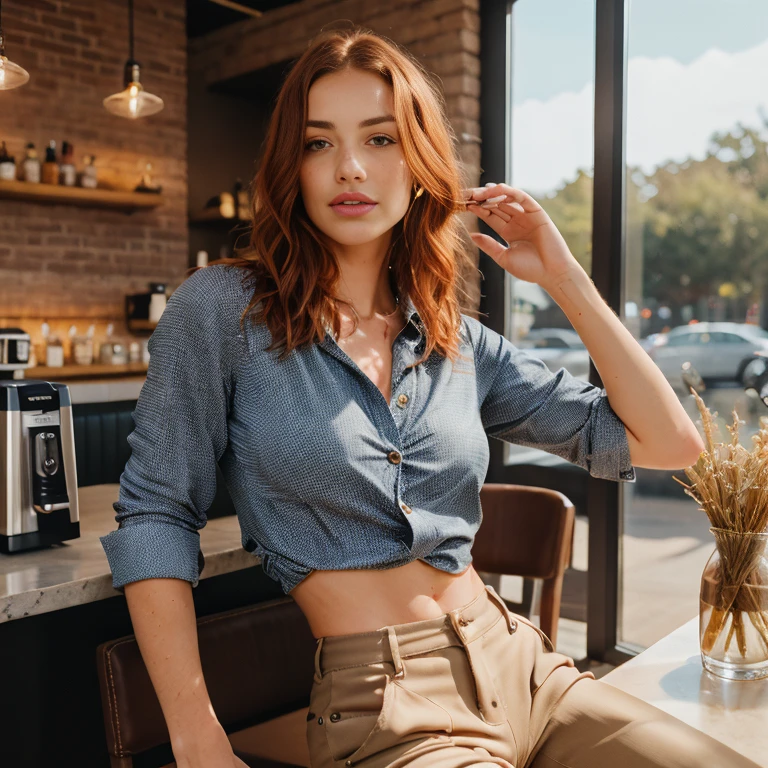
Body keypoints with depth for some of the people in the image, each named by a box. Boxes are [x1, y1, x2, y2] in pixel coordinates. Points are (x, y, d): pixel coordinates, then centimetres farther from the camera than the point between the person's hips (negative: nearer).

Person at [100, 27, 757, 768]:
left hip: (526, 670, 5)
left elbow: (668, 443, 7)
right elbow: (155, 513, -4)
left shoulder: (461, 344, 6)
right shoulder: (222, 309, -5)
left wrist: (564, 277, 2)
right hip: (385, 706, -5)